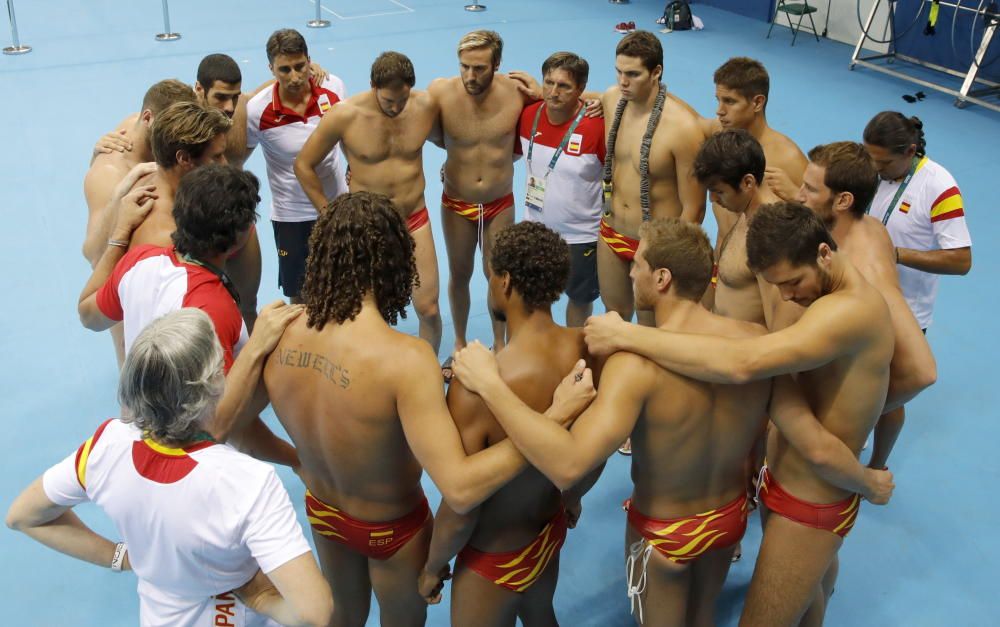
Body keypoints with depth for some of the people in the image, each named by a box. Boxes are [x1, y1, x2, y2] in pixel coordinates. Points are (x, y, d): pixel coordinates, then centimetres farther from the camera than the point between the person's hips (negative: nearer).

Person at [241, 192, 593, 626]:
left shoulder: (278, 335, -21)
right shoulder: (403, 359, -39)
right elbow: (460, 490, -40)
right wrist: (555, 415, -35)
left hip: (320, 510, 4)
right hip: (390, 527, -4)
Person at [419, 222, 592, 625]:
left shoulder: (477, 387, -37)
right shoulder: (586, 349, -17)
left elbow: (459, 512, -26)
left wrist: (433, 567, -6)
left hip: (496, 556, -5)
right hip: (552, 528, 6)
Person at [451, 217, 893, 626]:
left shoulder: (638, 363, -35)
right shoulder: (756, 342, -20)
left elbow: (568, 466, -45)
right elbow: (817, 448, -16)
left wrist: (490, 385, -38)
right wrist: (871, 484, 5)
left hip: (662, 530, -4)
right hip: (731, 515, 4)